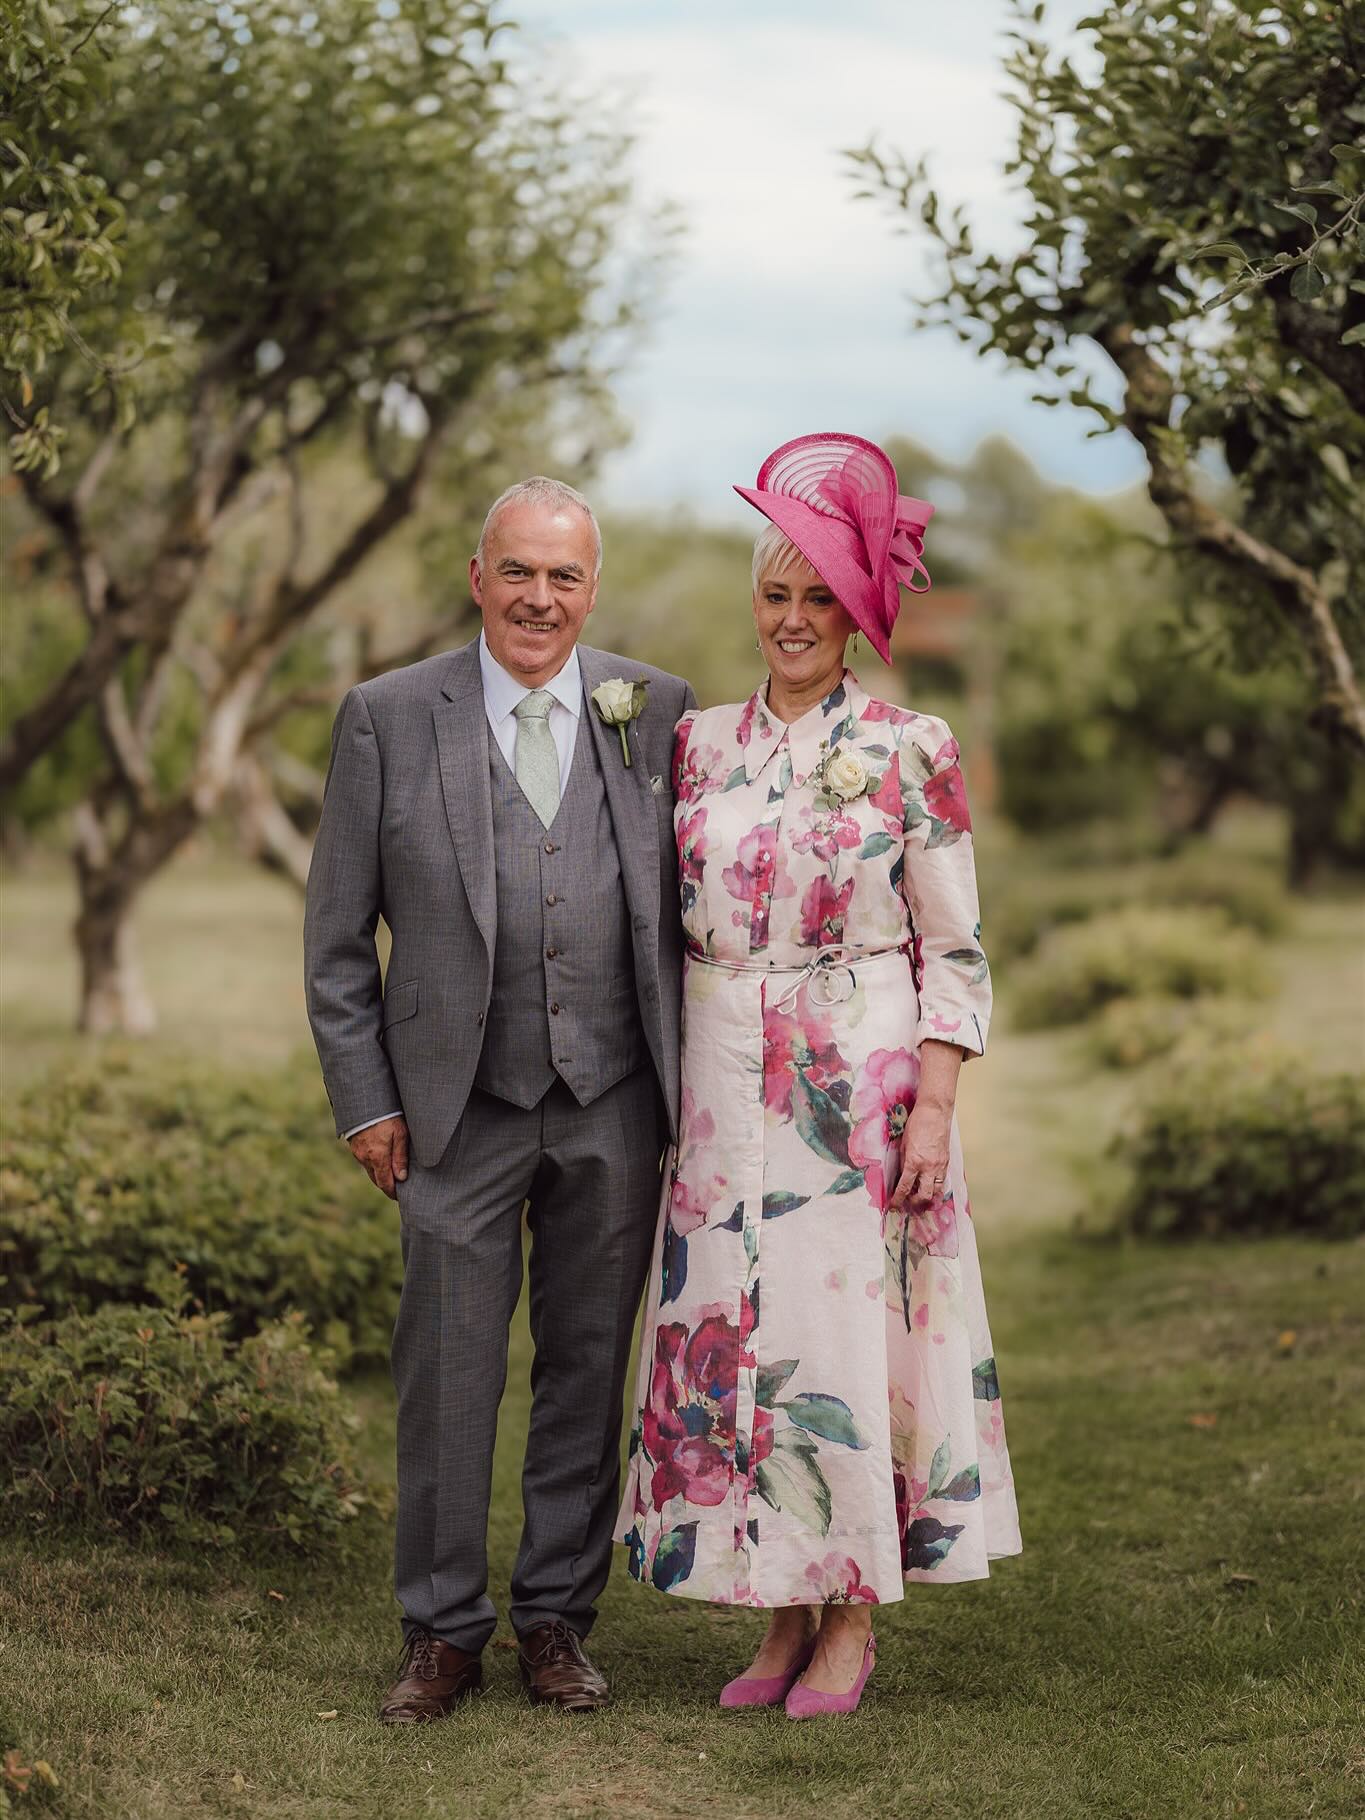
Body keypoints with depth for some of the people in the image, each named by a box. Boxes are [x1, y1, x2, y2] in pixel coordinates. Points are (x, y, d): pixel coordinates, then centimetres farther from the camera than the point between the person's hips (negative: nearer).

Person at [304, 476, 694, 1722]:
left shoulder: (657, 711, 3)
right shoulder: (387, 718, -1)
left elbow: (689, 906, 9)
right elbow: (338, 934, 2)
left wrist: (693, 1077, 5)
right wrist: (365, 1100, -2)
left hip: (614, 1105, 2)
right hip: (461, 1106, -1)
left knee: (589, 1365, 9)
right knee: (448, 1372, 2)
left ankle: (557, 1617, 23)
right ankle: (442, 1630, 17)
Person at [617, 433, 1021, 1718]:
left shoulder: (910, 754, -3)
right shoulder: (700, 746, 8)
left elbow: (955, 947, -3)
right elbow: (669, 926, 13)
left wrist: (934, 1108, -11)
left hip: (862, 1091, -4)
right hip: (728, 1100, 4)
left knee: (848, 1336, 0)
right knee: (738, 1337, 5)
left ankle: (853, 1620, 13)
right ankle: (784, 1620, 17)